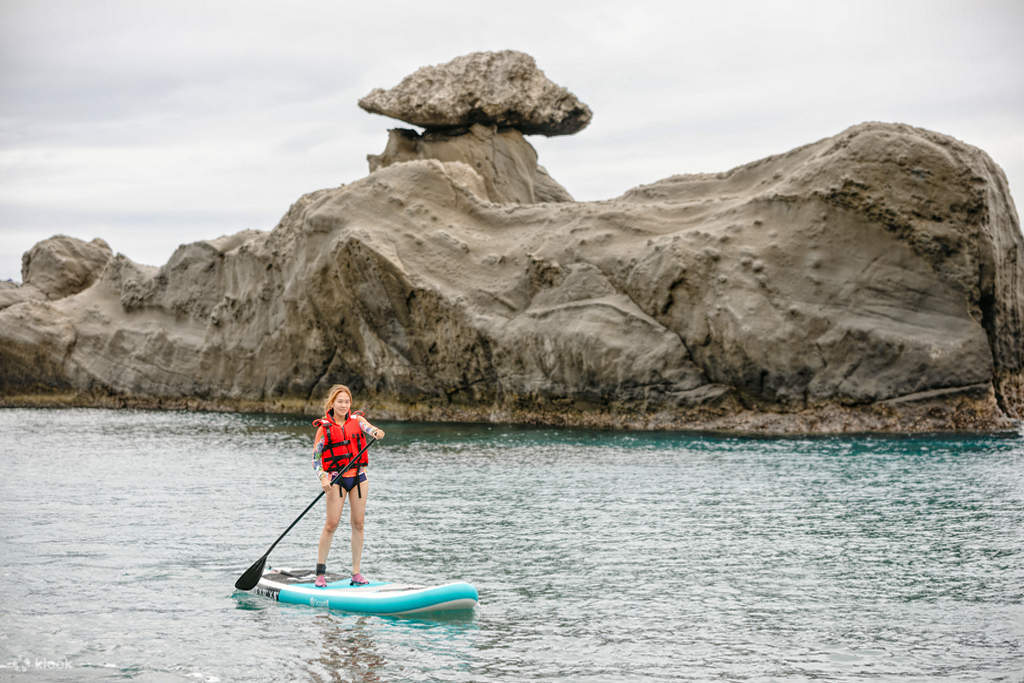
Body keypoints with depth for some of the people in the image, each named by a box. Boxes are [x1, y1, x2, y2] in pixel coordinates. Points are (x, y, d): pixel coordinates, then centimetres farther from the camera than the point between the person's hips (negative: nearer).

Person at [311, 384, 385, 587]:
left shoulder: (356, 420, 5)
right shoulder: (324, 427, -2)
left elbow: (368, 427, -15)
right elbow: (315, 458, -3)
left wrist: (376, 432, -39)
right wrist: (322, 478, -19)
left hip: (359, 477, 3)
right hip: (336, 478, -3)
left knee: (358, 524, 4)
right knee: (331, 524, -8)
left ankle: (356, 573, 10)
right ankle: (320, 572, -1)